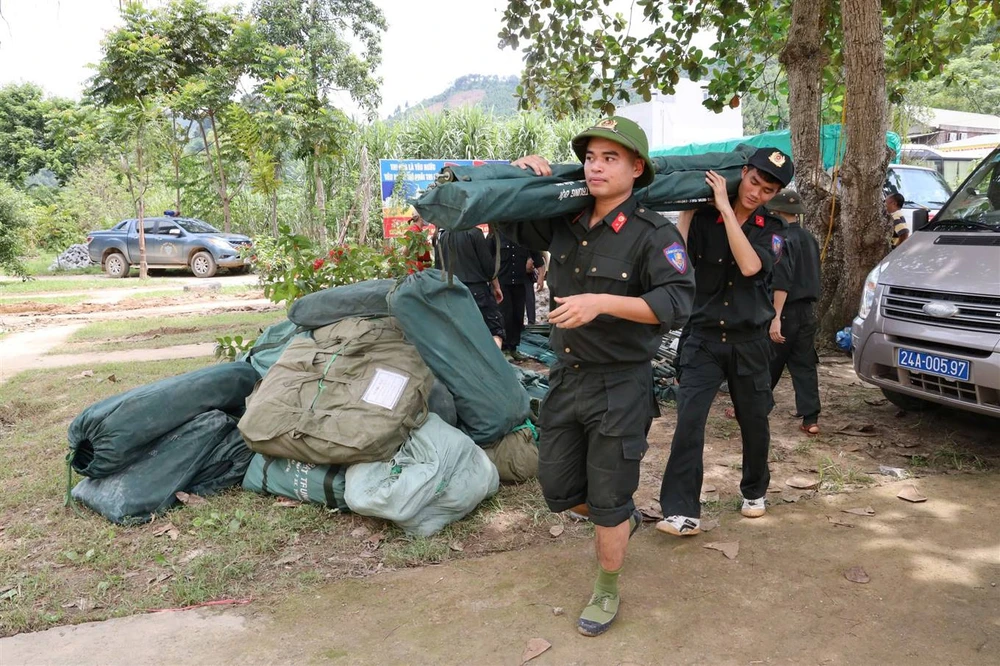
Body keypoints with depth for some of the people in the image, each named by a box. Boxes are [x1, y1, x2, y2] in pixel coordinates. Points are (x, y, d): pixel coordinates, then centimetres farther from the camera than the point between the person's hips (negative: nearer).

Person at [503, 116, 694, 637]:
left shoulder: (653, 234, -14)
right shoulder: (564, 224, 4)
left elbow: (676, 302, -25)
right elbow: (507, 222, 18)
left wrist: (603, 302, -34)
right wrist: (522, 173, -1)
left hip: (620, 386, -6)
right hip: (566, 378, 6)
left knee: (608, 503, 7)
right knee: (558, 491, 16)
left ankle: (606, 591, 31)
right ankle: (625, 517, 46)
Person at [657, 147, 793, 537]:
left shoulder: (771, 230, -1)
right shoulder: (703, 218, -3)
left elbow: (750, 266, -22)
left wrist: (725, 208, -21)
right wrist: (688, 208, -15)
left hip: (749, 341, 2)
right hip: (704, 338, -1)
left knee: (754, 422, 13)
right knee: (689, 420, -15)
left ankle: (754, 491, 38)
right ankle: (683, 511, -10)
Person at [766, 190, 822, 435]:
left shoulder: (782, 239, -14)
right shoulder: (809, 239, 12)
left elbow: (781, 282, -22)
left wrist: (776, 317, -25)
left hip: (787, 311, -7)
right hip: (808, 311, 7)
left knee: (768, 365, 5)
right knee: (804, 366, 7)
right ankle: (810, 419, 4)